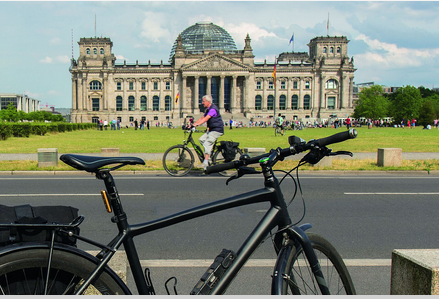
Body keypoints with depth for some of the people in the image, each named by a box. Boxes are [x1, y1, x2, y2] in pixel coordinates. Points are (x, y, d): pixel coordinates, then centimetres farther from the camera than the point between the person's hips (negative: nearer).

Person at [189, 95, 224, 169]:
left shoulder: (213, 109, -18)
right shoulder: (208, 109, 16)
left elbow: (205, 119, -30)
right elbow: (202, 118, 15)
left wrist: (196, 124, -39)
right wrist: (193, 124, 5)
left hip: (217, 130, -10)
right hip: (211, 130, 10)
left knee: (207, 143, -18)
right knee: (201, 139, 1)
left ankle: (205, 163, -19)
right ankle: (210, 152, 11)